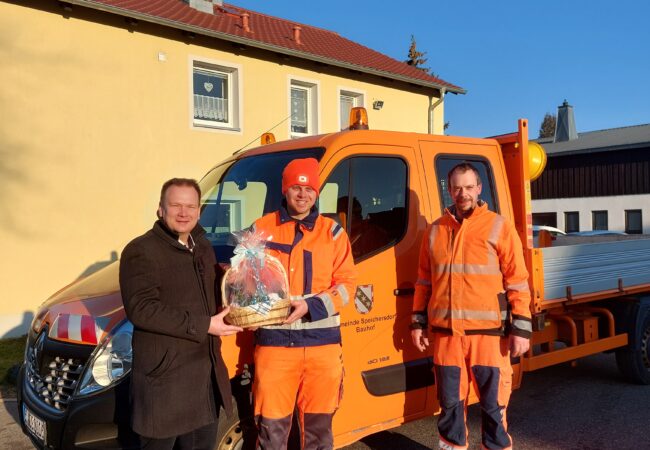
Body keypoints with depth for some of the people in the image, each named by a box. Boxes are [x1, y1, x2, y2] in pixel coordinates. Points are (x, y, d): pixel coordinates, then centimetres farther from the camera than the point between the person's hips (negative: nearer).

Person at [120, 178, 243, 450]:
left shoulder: (203, 248, 13)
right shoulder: (141, 251, -13)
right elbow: (141, 309, -24)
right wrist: (203, 325, -23)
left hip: (206, 371, 8)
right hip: (164, 374, -7)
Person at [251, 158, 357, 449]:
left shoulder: (332, 232, 6)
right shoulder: (261, 229, 6)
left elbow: (346, 283, 2)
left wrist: (311, 306, -13)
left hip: (322, 342, 1)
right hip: (274, 341, 0)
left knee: (319, 425, 12)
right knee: (271, 425, 6)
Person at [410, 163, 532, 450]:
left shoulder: (499, 227, -1)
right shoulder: (435, 231, 9)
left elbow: (517, 282, -2)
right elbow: (424, 281, 15)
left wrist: (521, 328, -8)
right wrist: (418, 322, 12)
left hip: (488, 332, -3)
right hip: (445, 333, 3)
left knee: (492, 404, 7)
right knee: (450, 402, 13)